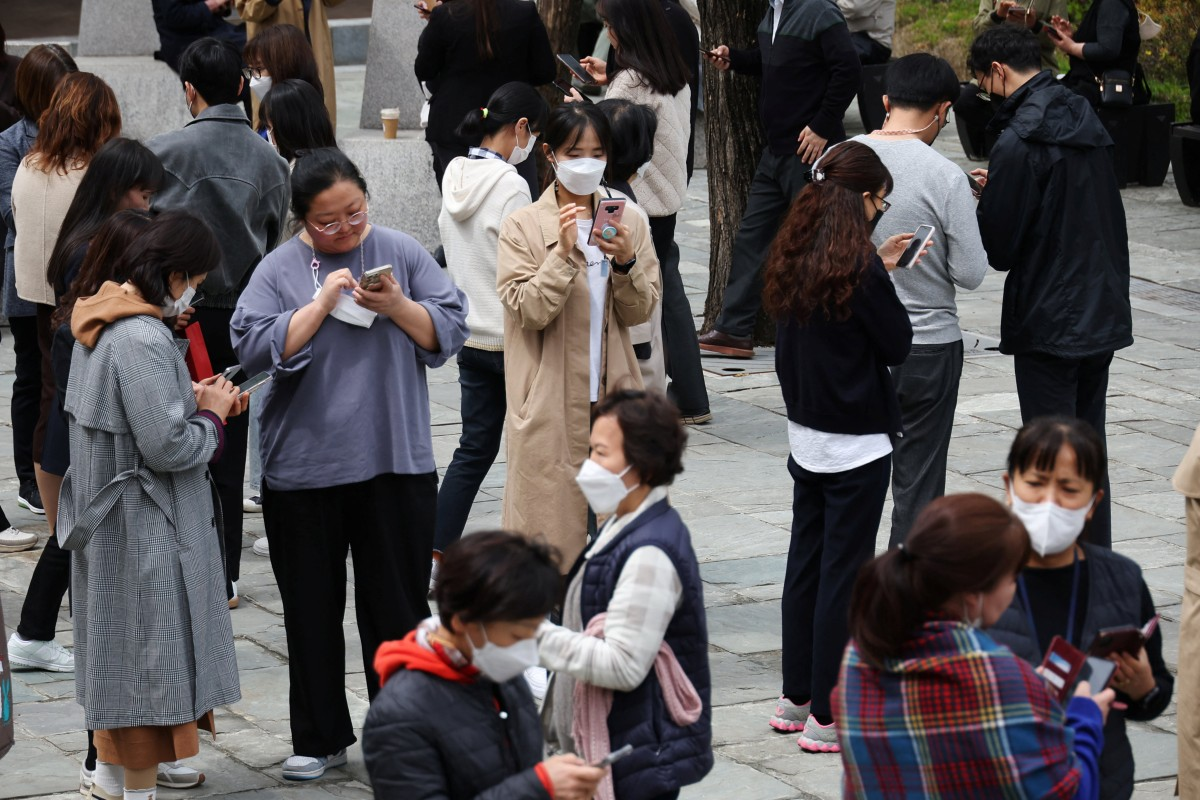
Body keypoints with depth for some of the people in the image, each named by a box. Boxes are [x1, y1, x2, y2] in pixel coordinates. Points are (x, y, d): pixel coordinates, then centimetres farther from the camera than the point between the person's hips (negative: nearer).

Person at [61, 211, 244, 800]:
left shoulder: (101, 322, 6)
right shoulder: (143, 341, -25)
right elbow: (167, 446, -26)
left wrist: (190, 398, 7)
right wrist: (211, 414, -8)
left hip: (106, 524, 10)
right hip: (144, 531, -10)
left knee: (115, 649, 21)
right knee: (149, 660, 1)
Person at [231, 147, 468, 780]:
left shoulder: (401, 253, 3)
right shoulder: (280, 269, -1)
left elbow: (451, 330, 3)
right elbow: (255, 347, -10)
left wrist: (398, 308, -14)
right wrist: (322, 304, -17)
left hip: (396, 465, 0)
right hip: (303, 464, 0)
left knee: (396, 607, 6)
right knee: (312, 610, 9)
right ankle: (320, 739, 20)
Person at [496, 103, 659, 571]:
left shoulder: (628, 223, 8)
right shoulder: (523, 227, -3)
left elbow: (640, 312, 4)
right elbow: (528, 311, -12)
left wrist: (625, 262, -14)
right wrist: (563, 253, -21)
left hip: (611, 393, 3)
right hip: (550, 404, -3)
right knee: (549, 521, -2)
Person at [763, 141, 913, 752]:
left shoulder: (795, 260, 1)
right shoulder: (859, 269, -19)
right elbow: (897, 346, -10)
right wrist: (884, 275, 1)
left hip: (805, 436, 7)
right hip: (857, 443, -7)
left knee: (806, 560, 16)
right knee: (844, 571, -1)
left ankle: (796, 699, 25)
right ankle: (828, 717, 4)